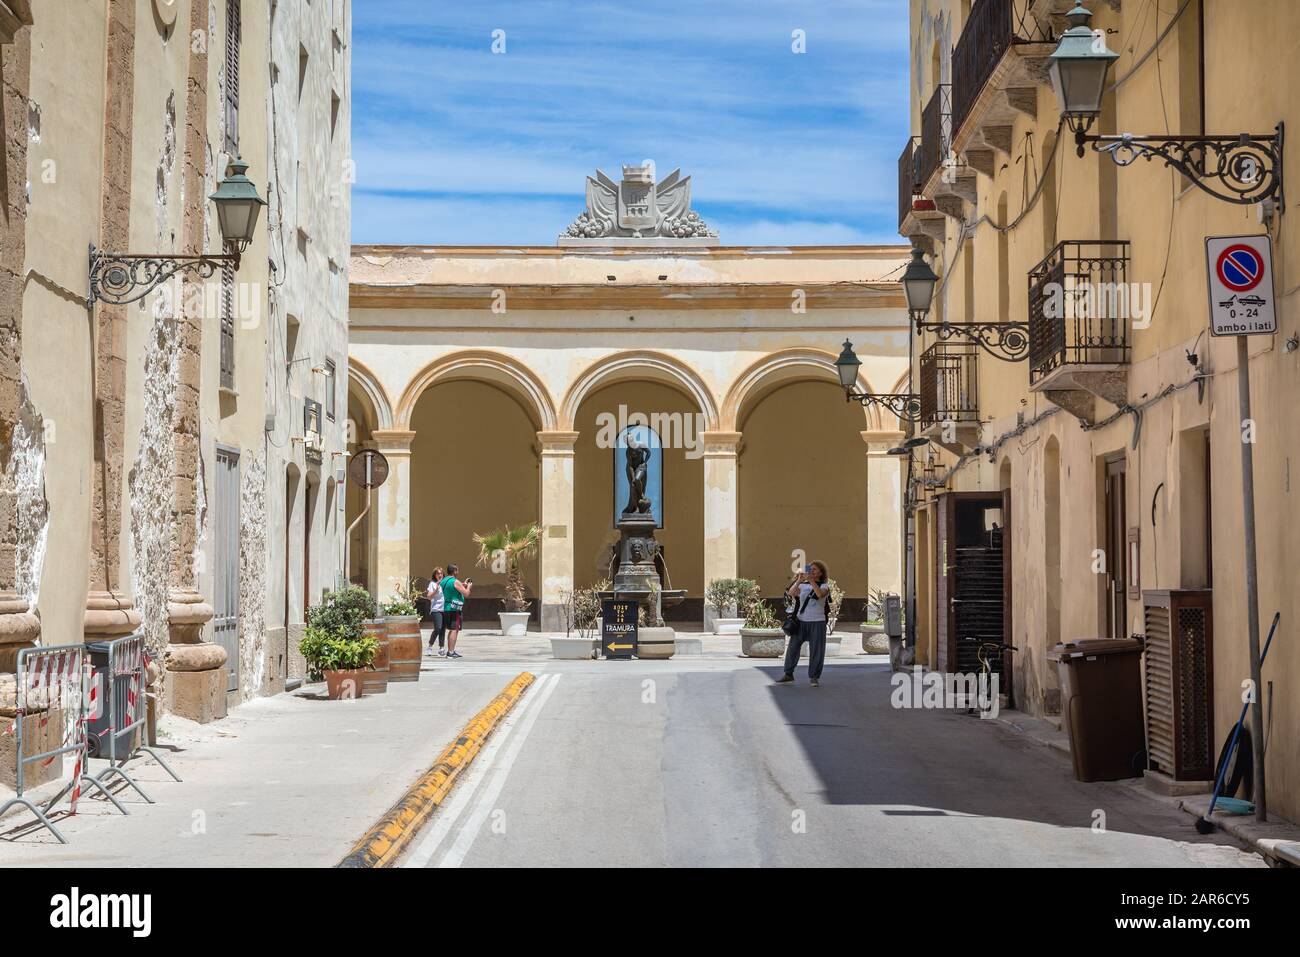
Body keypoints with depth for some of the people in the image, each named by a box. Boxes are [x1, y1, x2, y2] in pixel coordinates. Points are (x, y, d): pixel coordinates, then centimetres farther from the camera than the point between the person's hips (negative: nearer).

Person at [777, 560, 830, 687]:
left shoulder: (824, 586, 3)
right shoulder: (802, 586, 8)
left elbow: (820, 594, -21)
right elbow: (791, 593, -10)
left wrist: (811, 580, -26)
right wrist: (799, 580, -22)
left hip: (817, 623, -2)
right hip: (801, 621, 2)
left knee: (816, 650, -2)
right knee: (793, 647, 1)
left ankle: (814, 677, 8)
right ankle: (788, 674, 11)